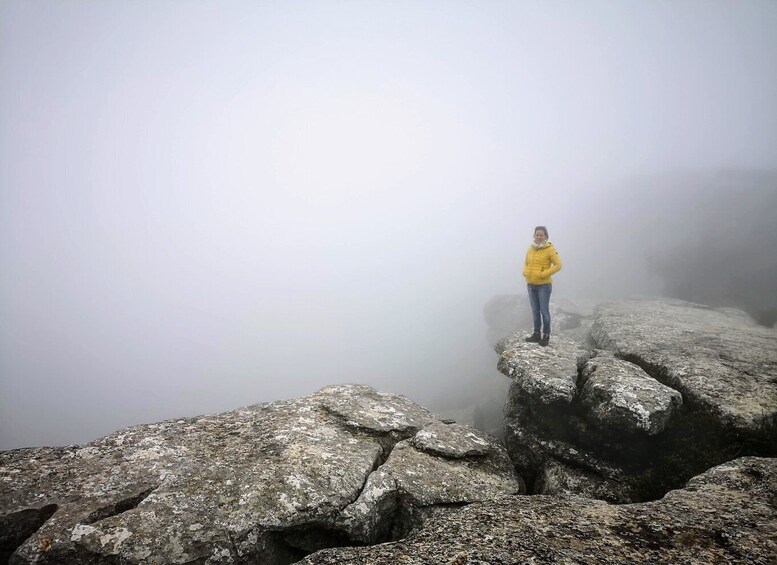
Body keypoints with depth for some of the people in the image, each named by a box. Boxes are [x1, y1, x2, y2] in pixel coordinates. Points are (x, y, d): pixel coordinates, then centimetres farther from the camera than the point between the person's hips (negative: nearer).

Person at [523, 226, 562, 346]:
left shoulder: (550, 249, -10)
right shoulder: (531, 249, 7)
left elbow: (558, 265, -13)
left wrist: (543, 274, -18)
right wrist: (525, 272, 1)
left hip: (544, 285, -6)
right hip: (531, 285, 6)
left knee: (544, 311, 1)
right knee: (535, 311, 12)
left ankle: (546, 336, 12)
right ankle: (537, 334, 21)